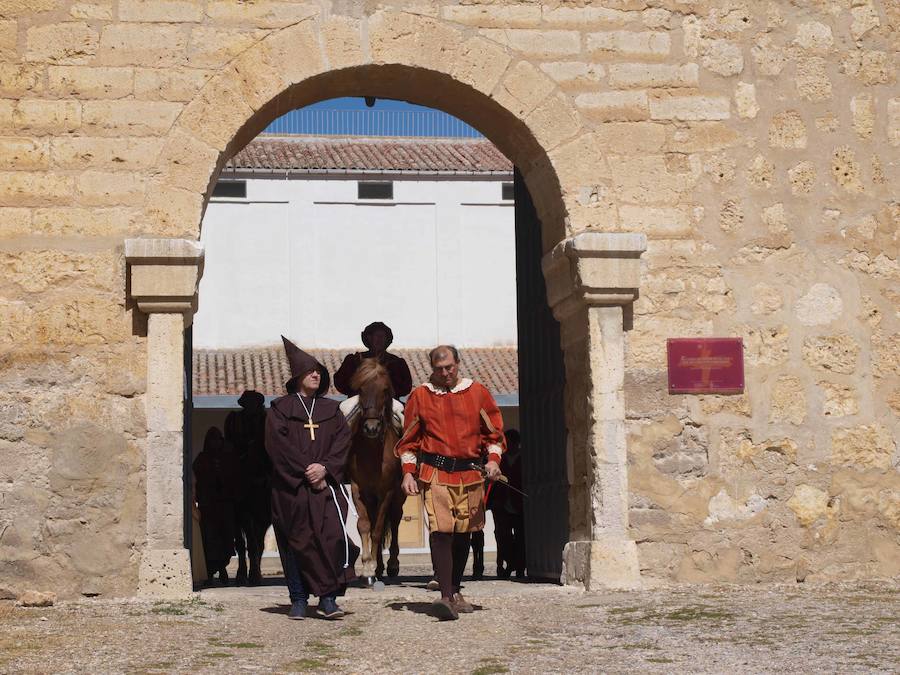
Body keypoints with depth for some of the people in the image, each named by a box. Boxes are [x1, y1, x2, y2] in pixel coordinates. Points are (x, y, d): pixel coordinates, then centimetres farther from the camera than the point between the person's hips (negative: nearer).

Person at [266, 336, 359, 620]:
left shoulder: (330, 409, 16)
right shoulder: (281, 408, 7)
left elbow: (343, 441, 5)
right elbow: (278, 444, -5)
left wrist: (325, 468, -11)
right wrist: (306, 471, -13)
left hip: (326, 483, 2)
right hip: (291, 487, -2)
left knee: (333, 536, -12)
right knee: (299, 541, 0)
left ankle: (328, 598, -10)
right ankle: (300, 599, 8)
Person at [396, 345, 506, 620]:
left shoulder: (478, 393, 8)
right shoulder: (420, 396, 6)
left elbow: (494, 431, 12)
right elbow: (409, 440, 10)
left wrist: (493, 459, -4)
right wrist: (408, 472, 0)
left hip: (471, 473, 3)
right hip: (435, 473, -2)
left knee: (463, 534, 10)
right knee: (440, 531, -17)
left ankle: (456, 591, 27)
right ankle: (446, 597, -22)